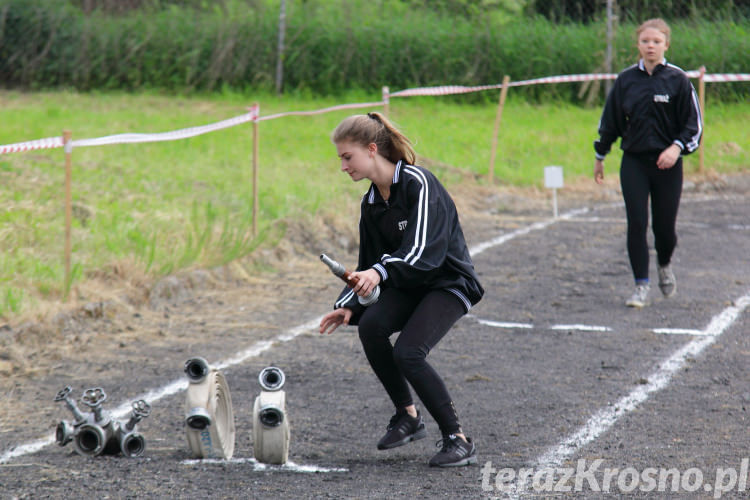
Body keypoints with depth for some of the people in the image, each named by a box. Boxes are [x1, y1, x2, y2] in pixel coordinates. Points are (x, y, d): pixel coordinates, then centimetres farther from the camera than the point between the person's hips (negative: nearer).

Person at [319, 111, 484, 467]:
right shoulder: (370, 204, 7)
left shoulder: (418, 183, -17)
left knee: (408, 353, -26)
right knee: (370, 326, -22)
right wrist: (349, 306, -3)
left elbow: (423, 249, -29)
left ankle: (458, 440, -11)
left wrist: (380, 273, -44)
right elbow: (369, 265, 13)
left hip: (449, 283, -7)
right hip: (408, 286, 7)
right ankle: (408, 417, -4)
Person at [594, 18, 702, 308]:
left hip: (667, 164, -1)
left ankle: (665, 265, 36)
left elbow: (693, 123, 1)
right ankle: (641, 287, -1)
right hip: (633, 163, 1)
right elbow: (610, 121, 14)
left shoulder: (677, 80, -2)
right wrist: (600, 157, 19)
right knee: (636, 224, -8)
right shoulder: (626, 80, 4)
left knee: (664, 227, 4)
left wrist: (677, 147, -16)